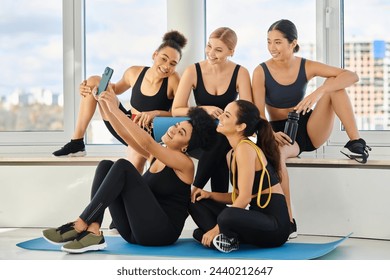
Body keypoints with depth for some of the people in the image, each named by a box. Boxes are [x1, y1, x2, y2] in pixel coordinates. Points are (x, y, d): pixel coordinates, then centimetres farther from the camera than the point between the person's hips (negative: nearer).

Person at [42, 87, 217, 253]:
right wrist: (104, 104, -6)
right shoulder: (155, 154, 17)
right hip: (135, 233, 8)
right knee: (106, 166, -4)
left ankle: (80, 225, -25)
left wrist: (116, 109, -22)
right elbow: (124, 133, 8)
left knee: (122, 166, -20)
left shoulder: (185, 163, -5)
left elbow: (146, 142, -19)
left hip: (161, 233, -8)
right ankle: (93, 232, -22)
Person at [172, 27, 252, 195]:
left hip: (227, 138, 1)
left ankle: (195, 189, -19)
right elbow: (176, 110, -7)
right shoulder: (193, 71, -7)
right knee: (219, 159, -33)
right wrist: (205, 109, -23)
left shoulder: (240, 73, -5)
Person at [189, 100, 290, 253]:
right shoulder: (231, 154, 11)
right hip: (257, 216, 10)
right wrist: (210, 195, 2)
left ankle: (222, 237, -10)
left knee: (228, 216, -40)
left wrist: (216, 228, -16)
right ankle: (224, 238, -10)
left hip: (274, 223, -10)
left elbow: (245, 197, -19)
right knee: (197, 203, 9)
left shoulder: (246, 148, -15)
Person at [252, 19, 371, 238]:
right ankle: (287, 220, -33)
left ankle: (356, 143, -23)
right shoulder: (261, 72, -8)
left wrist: (318, 92, -34)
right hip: (281, 134, -2)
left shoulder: (307, 67, -6)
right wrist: (270, 134, -37)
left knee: (333, 85, -19)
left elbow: (352, 76, -18)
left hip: (310, 129, 2)